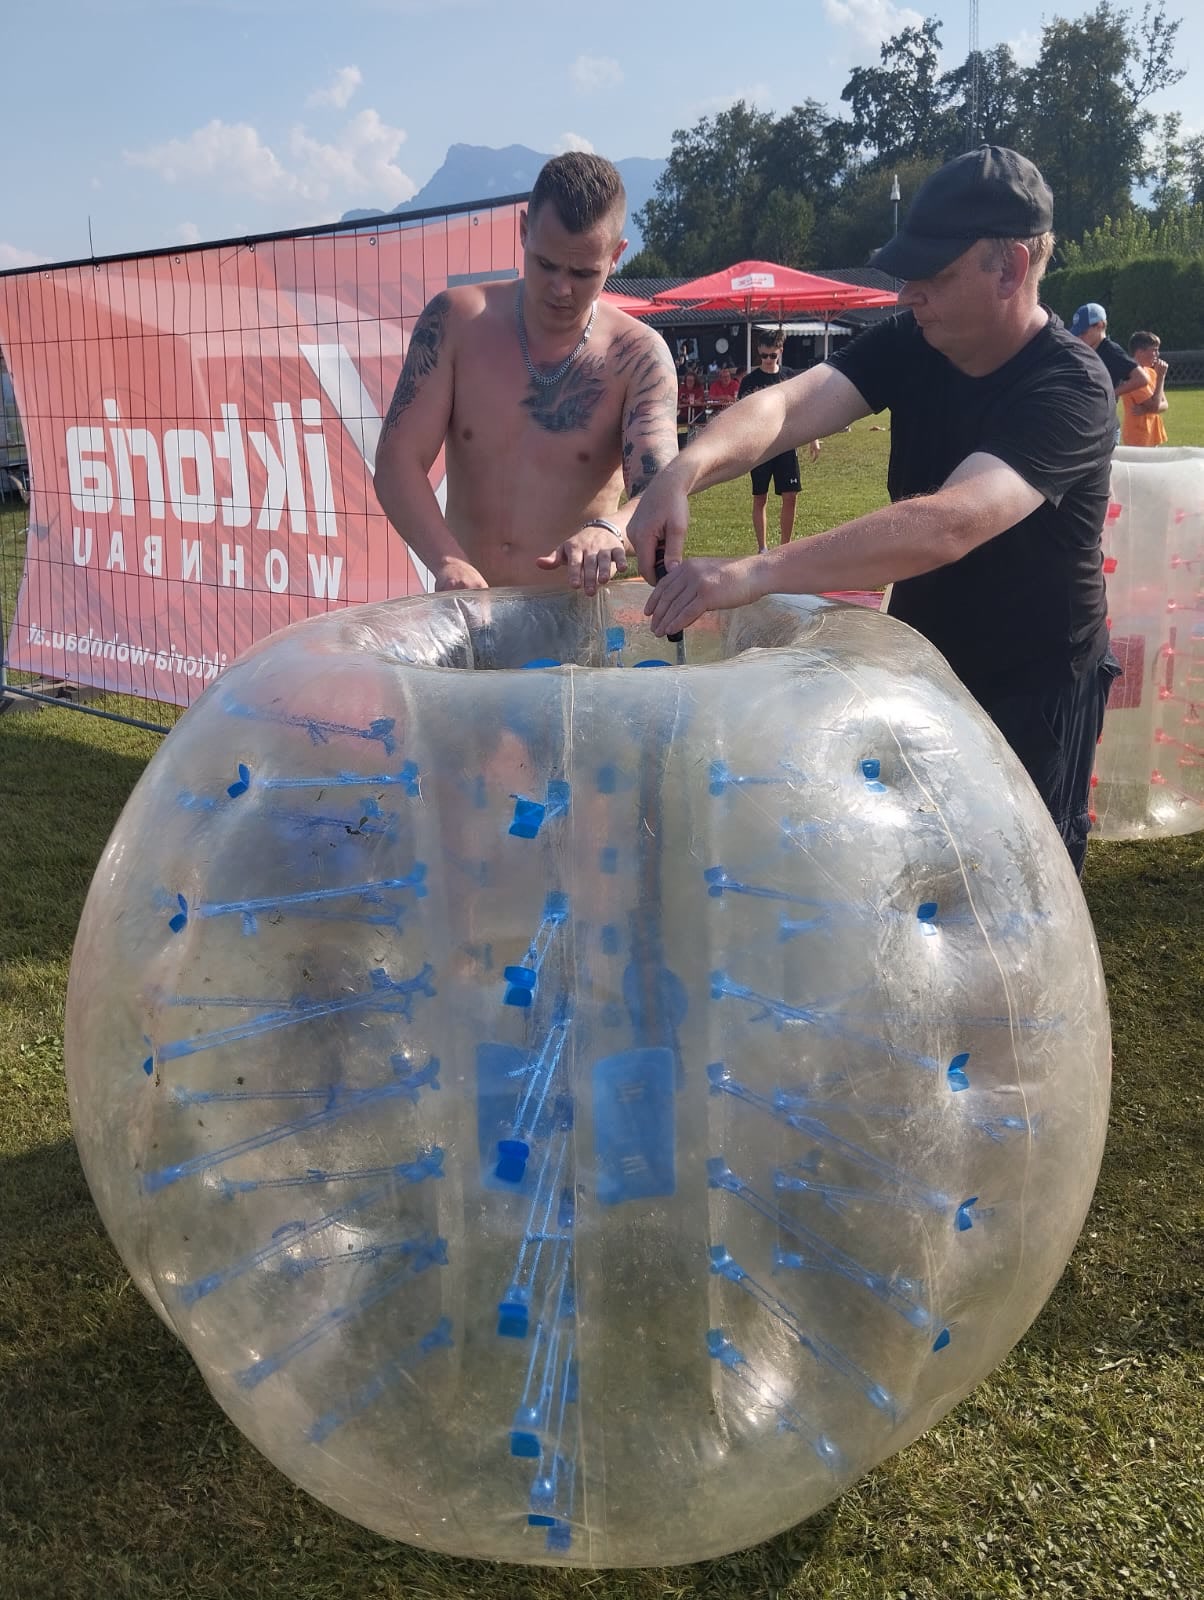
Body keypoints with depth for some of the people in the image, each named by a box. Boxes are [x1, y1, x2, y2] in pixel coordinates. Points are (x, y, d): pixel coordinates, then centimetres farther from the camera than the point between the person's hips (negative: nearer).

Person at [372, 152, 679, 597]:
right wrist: (447, 561, -23)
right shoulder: (457, 320, 1)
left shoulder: (638, 356, -3)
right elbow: (397, 461, -5)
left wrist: (608, 532, -37)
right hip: (466, 602, 2)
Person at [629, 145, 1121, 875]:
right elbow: (784, 405, -20)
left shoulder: (1070, 389, -26)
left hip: (1032, 690, -6)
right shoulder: (911, 344, -6)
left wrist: (756, 574, -51)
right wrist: (686, 469, -42)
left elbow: (947, 525, -41)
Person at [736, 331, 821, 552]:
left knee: (790, 497, -1)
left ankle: (785, 547, 11)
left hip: (786, 445, 2)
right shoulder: (750, 380, -2)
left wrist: (813, 439, 10)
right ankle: (762, 550, 12)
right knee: (760, 499, 3)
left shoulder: (790, 378, 6)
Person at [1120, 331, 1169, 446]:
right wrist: (1161, 376, -15)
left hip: (1152, 436, 9)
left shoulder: (1151, 372, 10)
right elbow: (1155, 406, -19)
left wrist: (1146, 409, -14)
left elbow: (1164, 405, 7)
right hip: (1137, 439, -9)